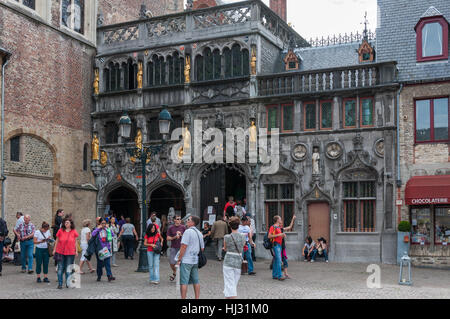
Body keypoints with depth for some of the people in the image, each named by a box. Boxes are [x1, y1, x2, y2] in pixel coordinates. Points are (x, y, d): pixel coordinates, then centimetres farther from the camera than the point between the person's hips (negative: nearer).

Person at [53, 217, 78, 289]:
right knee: (60, 268, 2)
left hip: (70, 253, 0)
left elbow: (75, 242, 9)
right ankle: (60, 284, 8)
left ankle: (68, 283, 15)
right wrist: (54, 249, 7)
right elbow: (57, 240, 8)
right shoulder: (60, 231, 0)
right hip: (60, 252, 0)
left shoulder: (74, 232, 1)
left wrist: (76, 251, 9)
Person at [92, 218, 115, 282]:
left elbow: (112, 235, -8)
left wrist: (108, 228, -9)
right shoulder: (98, 230, -1)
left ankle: (109, 276, -16)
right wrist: (98, 228, -16)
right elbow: (93, 234, -21)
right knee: (100, 263, 8)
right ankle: (99, 276, 22)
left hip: (107, 248, 1)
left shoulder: (107, 229, 6)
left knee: (107, 262, -9)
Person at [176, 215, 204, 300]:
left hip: (186, 261, -8)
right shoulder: (199, 233, 12)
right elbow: (202, 248, 17)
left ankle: (183, 298, -3)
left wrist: (179, 259, -12)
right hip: (195, 260, 8)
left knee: (183, 282, -3)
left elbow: (184, 246, -17)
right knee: (196, 281, 12)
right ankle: (197, 298, 15)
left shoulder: (188, 231, -13)